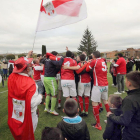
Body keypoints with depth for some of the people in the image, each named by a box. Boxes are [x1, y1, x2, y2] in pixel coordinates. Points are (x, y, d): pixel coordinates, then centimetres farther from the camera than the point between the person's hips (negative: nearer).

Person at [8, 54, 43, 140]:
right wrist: (40, 96, -13)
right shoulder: (30, 83, -33)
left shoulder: (11, 77, -15)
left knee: (17, 133, 31)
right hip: (27, 114, -6)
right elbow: (32, 103, -33)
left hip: (15, 113, 6)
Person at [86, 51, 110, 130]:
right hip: (105, 85, 8)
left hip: (98, 85, -7)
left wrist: (88, 63, 17)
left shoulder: (94, 61, -9)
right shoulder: (103, 62, 9)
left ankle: (98, 125, 7)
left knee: (94, 103, 1)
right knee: (105, 101, 22)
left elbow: (87, 69, -1)